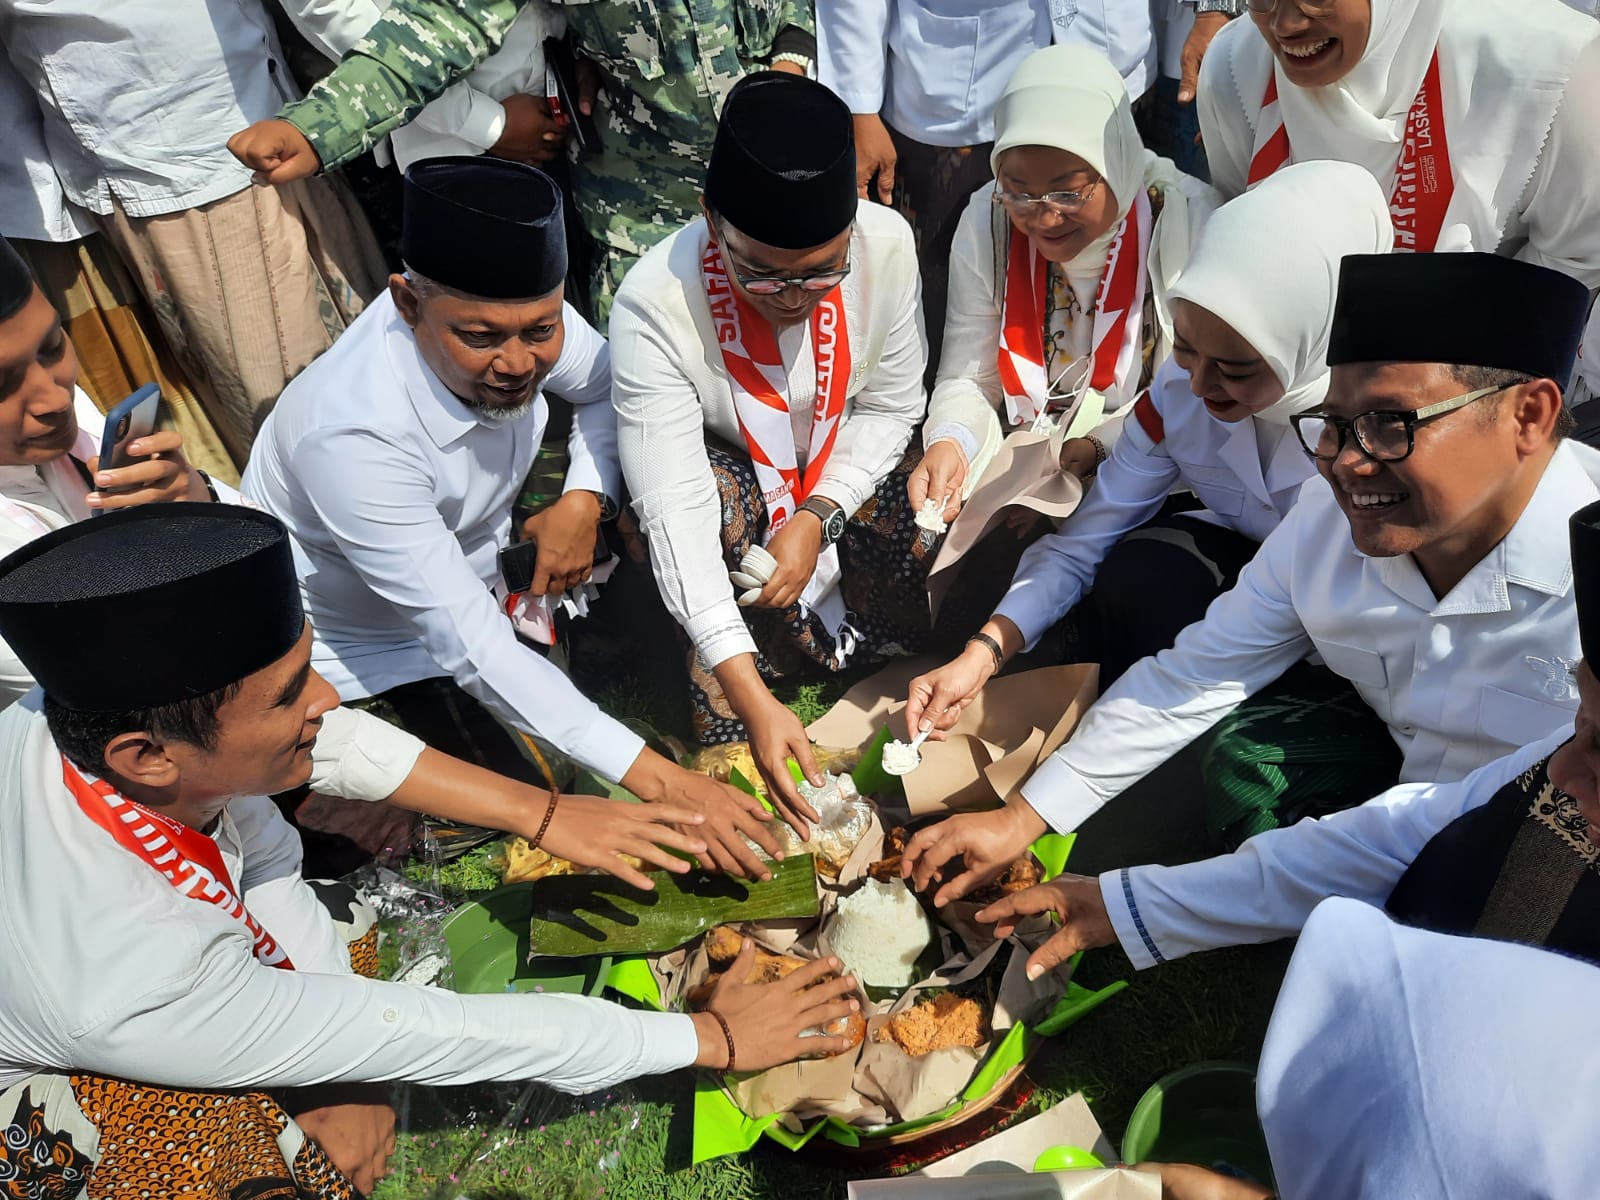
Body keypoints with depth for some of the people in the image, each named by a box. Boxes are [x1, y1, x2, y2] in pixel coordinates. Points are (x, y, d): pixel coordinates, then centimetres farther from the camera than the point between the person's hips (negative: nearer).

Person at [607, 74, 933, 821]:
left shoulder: (886, 243, -26)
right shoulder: (655, 304, -35)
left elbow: (891, 406, -12)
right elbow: (676, 509, -38)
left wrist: (817, 516, -28)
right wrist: (753, 700, -44)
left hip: (844, 462, 4)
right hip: (724, 468, -3)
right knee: (717, 498, -35)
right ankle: (728, 735, -18)